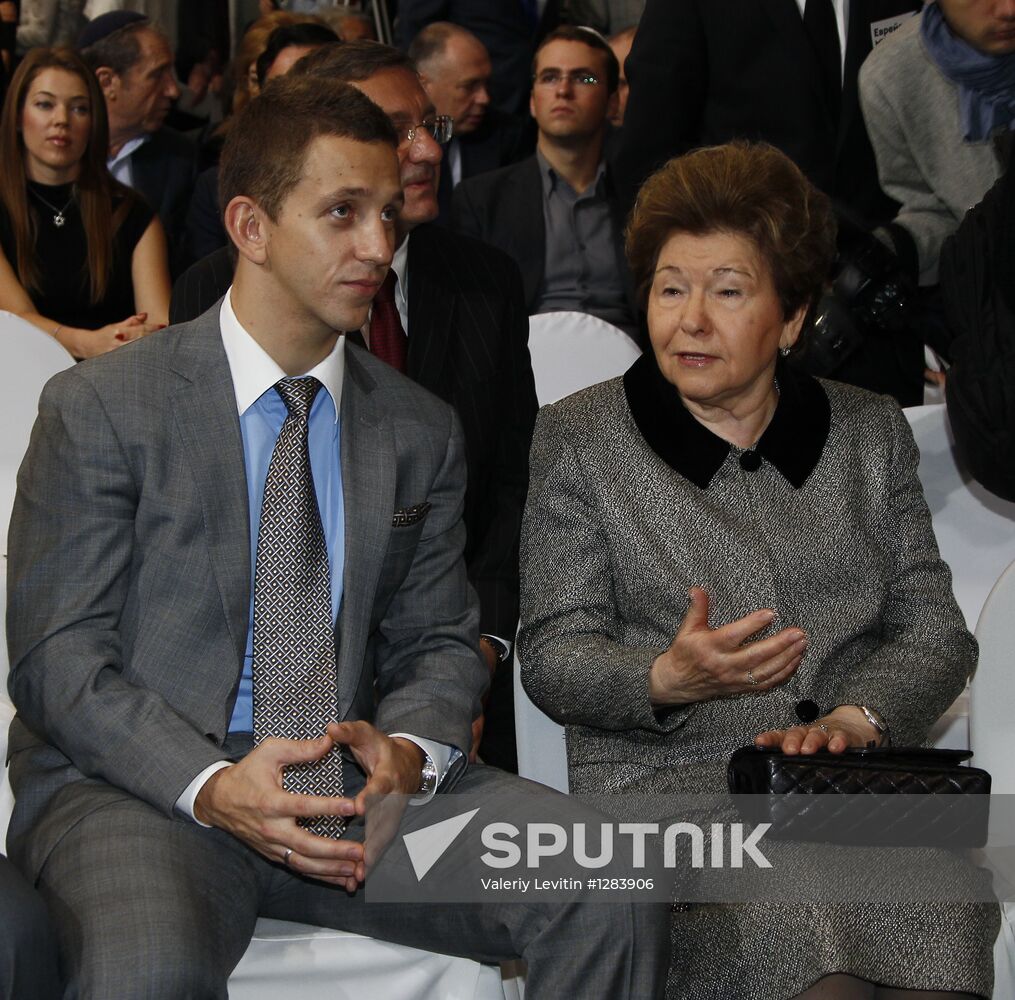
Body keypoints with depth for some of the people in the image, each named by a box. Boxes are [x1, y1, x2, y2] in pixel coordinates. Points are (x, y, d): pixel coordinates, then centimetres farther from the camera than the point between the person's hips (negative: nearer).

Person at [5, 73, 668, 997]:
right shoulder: (100, 409, -1)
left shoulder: (423, 433, 12)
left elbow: (438, 641, 14)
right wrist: (211, 785, -22)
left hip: (353, 784, 3)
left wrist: (406, 749, -12)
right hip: (139, 784, -3)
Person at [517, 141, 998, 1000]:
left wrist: (856, 716, -9)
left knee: (935, 924, -31)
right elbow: (552, 655, 3)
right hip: (665, 779, -2)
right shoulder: (577, 437, 9)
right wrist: (666, 679, -17)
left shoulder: (871, 431, 17)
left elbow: (936, 631, 12)